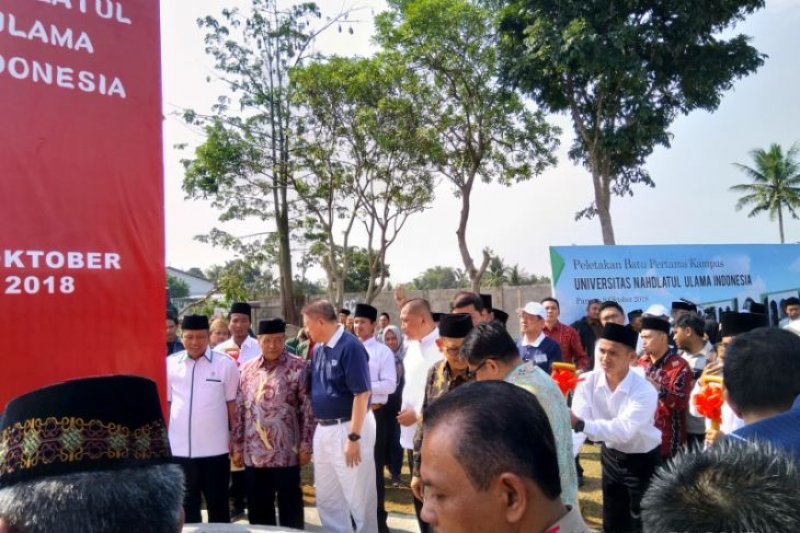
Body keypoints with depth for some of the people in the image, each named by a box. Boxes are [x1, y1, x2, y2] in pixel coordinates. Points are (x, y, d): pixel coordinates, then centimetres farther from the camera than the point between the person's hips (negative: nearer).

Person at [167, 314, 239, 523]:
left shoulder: (226, 364, -5)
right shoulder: (170, 364, 2)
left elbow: (232, 404, 1)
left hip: (215, 449, -2)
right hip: (179, 449, 2)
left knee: (218, 507, 12)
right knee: (185, 507, 17)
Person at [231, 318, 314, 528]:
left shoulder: (298, 367, -6)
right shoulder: (247, 369, 8)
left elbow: (308, 409, -7)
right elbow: (239, 410, 10)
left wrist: (305, 446, -8)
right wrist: (237, 446, 8)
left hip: (285, 454, -4)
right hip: (253, 454, 4)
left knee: (290, 508, 7)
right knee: (257, 510, 14)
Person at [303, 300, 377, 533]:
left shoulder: (350, 347, -18)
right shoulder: (318, 349, 7)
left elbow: (361, 394, -21)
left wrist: (354, 437, -22)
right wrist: (317, 428, 13)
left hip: (349, 428, -8)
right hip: (323, 429, 9)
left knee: (358, 497, 3)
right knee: (326, 497, 18)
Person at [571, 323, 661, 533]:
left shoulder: (644, 391, -28)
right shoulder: (588, 381, -15)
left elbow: (623, 430, -40)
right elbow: (578, 422, -22)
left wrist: (580, 424, -51)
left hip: (642, 461, -4)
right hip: (610, 456, 4)